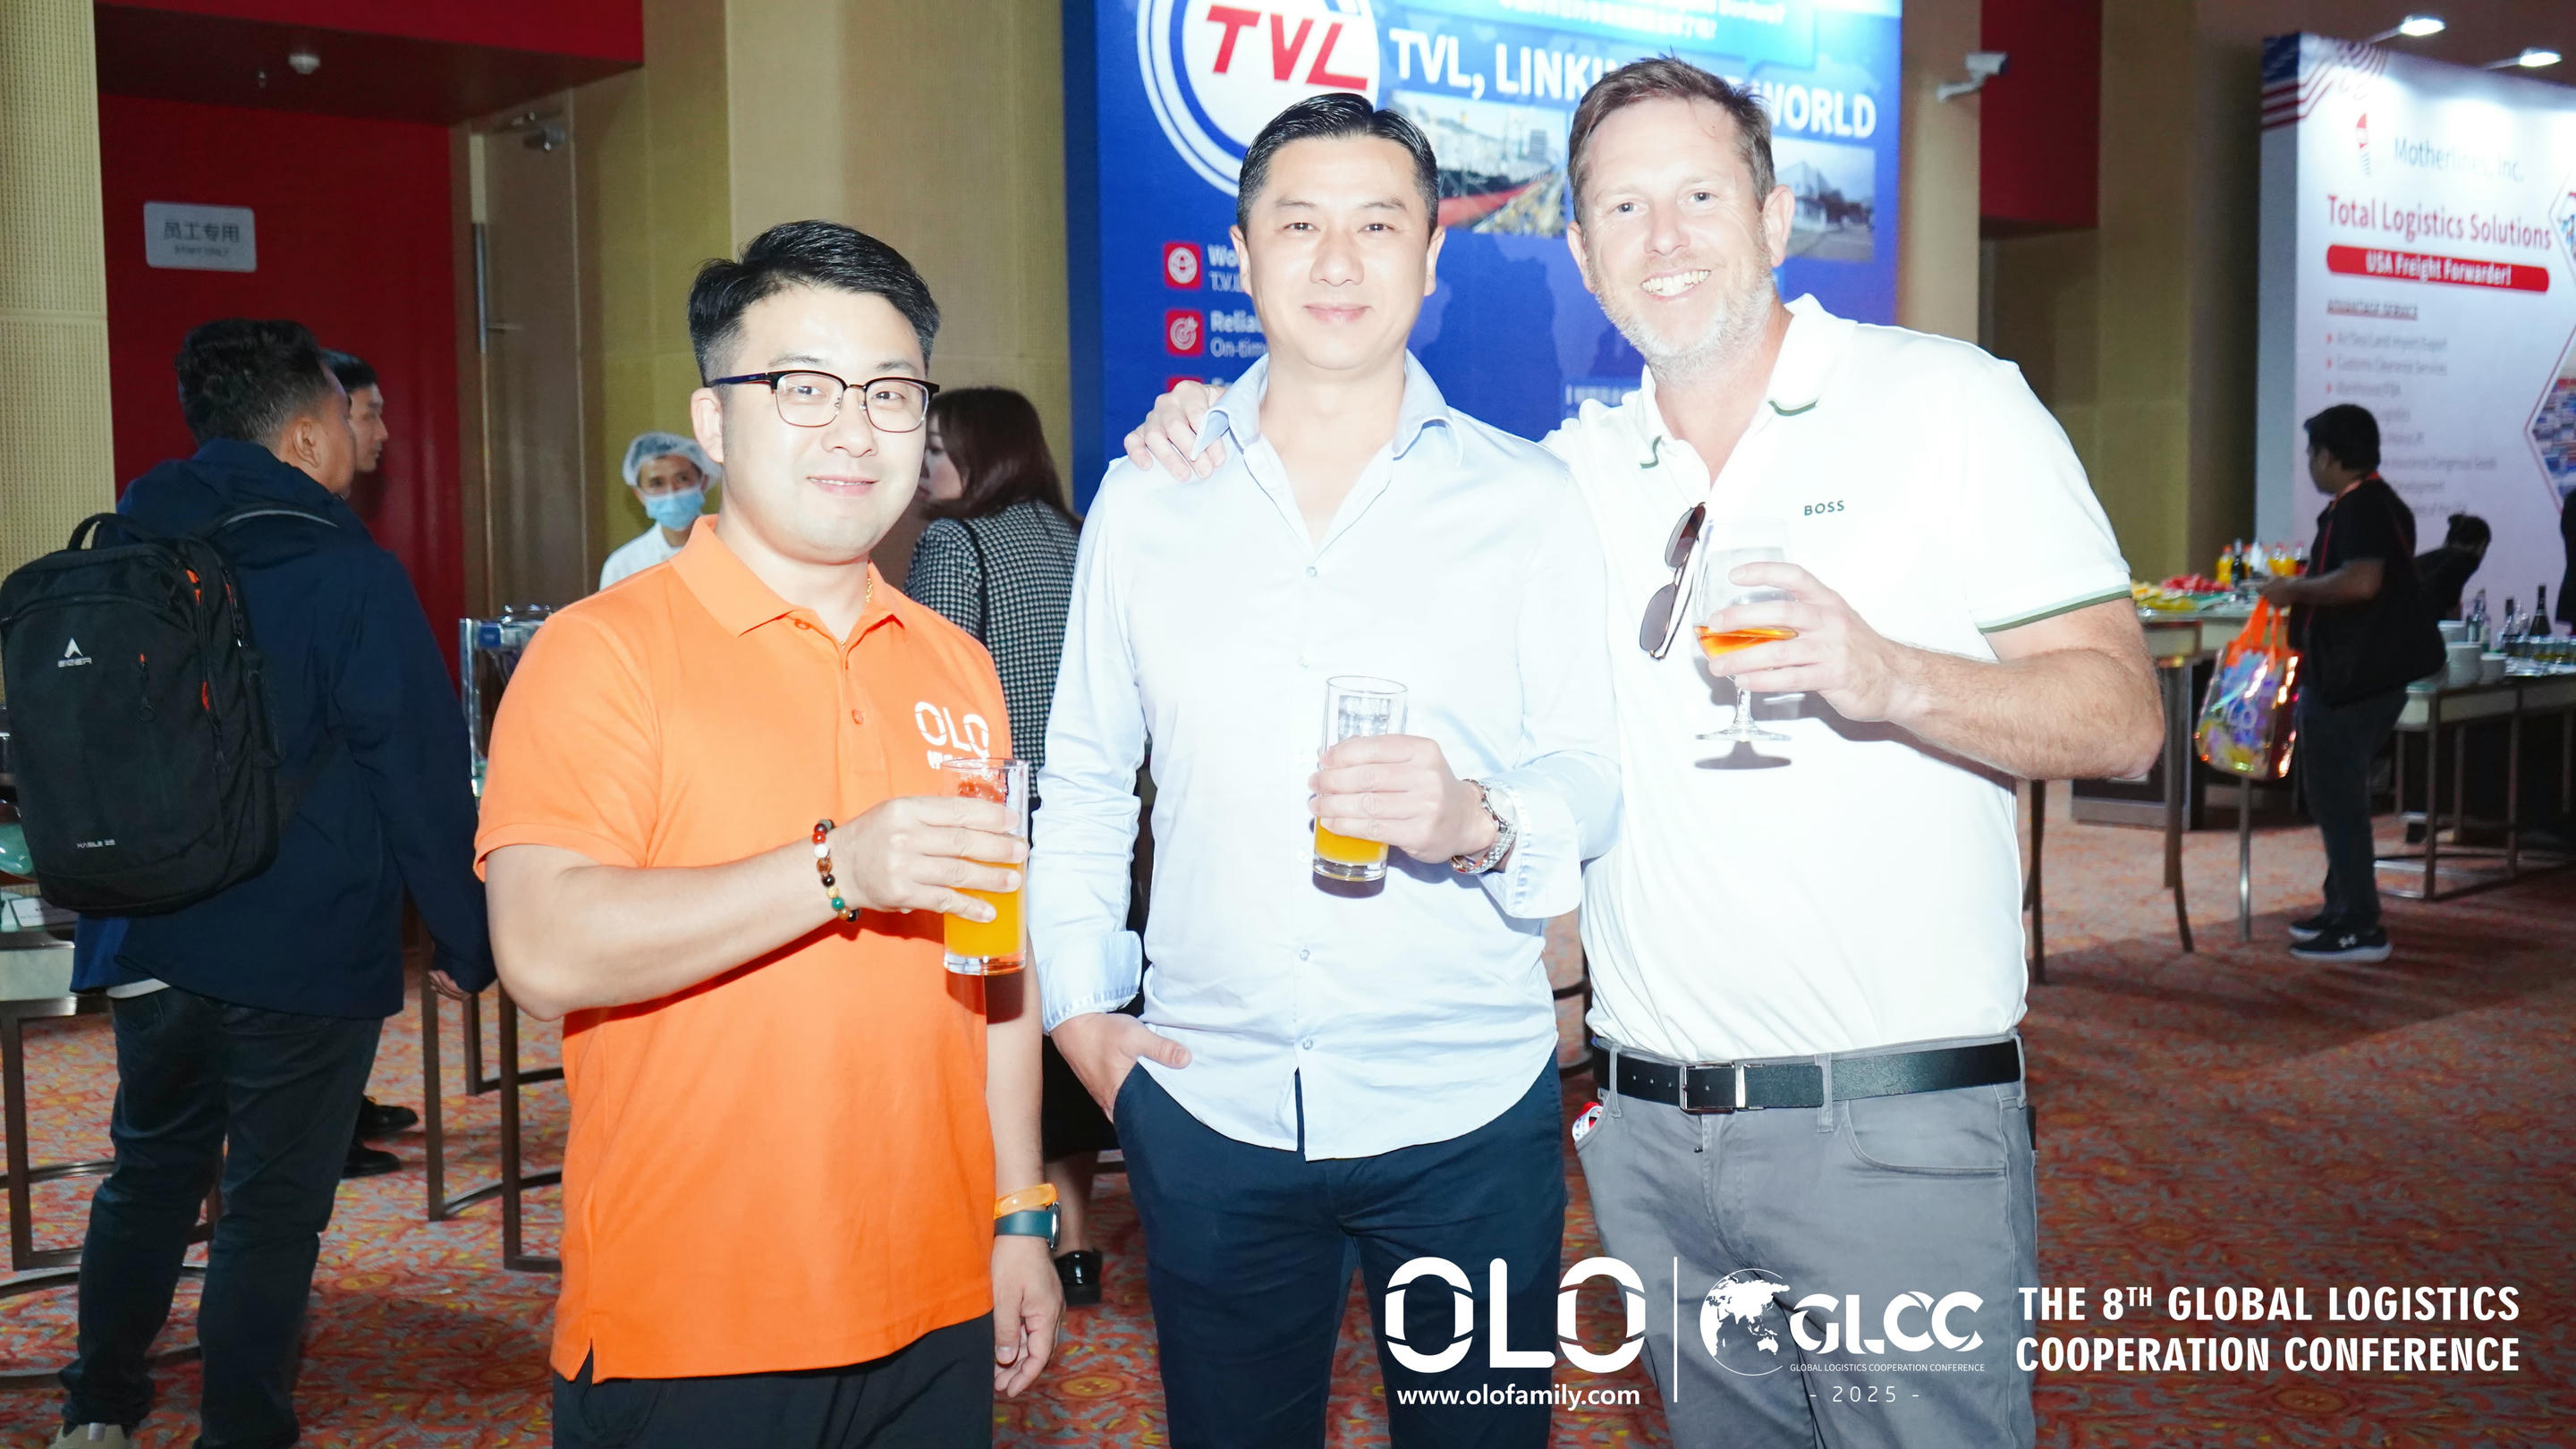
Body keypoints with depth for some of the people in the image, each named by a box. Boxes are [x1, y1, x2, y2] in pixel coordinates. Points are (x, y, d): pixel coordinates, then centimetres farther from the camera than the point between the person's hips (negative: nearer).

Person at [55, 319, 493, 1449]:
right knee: (273, 1203, 4)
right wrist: (469, 942, -6)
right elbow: (420, 778, -14)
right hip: (305, 953, -6)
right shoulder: (351, 575, -14)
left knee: (150, 1169, 23)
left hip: (148, 942, 6)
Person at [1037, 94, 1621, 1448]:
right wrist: (1077, 1000, 5)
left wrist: (1482, 822, -23)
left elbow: (1595, 773, -2)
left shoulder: (1525, 499, 1)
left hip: (1466, 1107, -1)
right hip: (1206, 1101, 2)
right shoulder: (1143, 500, 6)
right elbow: (1083, 778, 13)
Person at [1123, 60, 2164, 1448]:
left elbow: (2121, 716, -6)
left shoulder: (1946, 400, -1)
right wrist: (1213, 436, 6)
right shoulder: (1574, 472, 10)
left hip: (1897, 1124, -4)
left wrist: (1890, 677, -24)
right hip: (1649, 1132, 4)